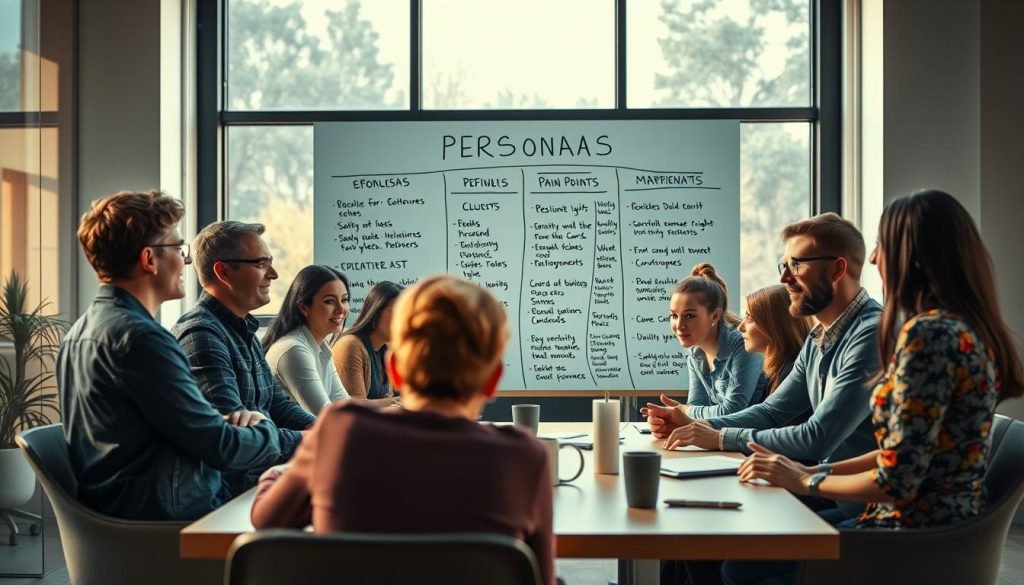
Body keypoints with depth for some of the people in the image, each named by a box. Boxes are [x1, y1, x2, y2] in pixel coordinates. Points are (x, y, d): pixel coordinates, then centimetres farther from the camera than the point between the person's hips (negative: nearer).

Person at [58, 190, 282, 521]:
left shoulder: (81, 332, 9)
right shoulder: (140, 338, -22)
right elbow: (219, 448, -20)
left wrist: (226, 423, 0)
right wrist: (268, 432, -1)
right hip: (171, 519, -9)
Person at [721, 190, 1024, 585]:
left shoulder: (928, 333, -22)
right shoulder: (963, 328, 9)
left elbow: (896, 481, -23)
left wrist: (808, 482, -7)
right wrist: (812, 471, 7)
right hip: (939, 525, 9)